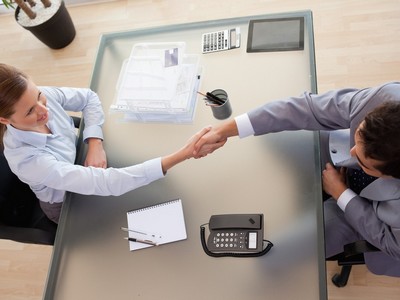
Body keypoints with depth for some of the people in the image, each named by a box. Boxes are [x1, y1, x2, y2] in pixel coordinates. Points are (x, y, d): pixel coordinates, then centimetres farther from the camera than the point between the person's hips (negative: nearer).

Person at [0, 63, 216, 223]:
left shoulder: (43, 96, -27)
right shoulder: (26, 159, -40)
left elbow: (89, 98, -7)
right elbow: (104, 183, -48)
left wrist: (95, 144, -26)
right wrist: (181, 155, -55)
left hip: (79, 160, 5)